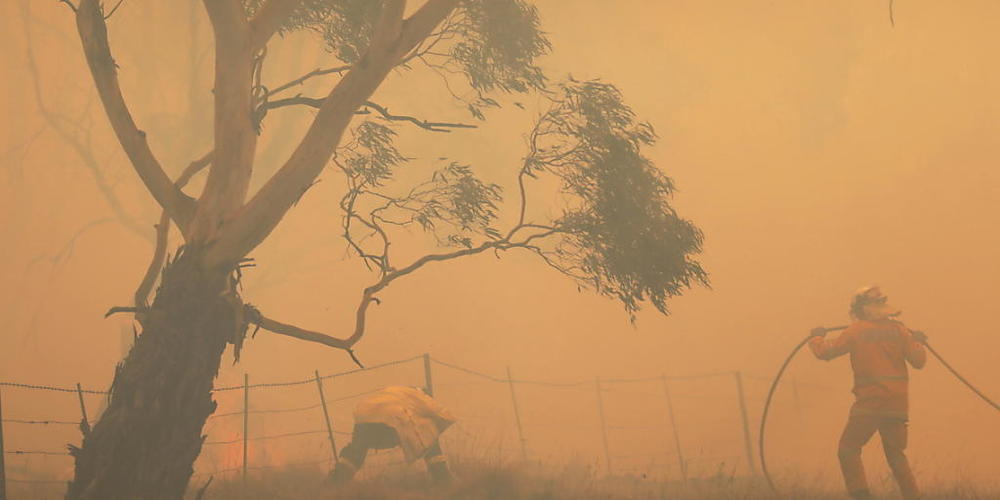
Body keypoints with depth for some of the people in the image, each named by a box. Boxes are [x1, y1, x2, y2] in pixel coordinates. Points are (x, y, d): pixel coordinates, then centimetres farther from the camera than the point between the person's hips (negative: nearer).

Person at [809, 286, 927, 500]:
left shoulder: (856, 331, -3)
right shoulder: (898, 330, 5)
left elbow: (826, 352, -4)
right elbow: (918, 361, 4)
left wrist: (817, 338, 17)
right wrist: (918, 342, 23)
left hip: (869, 402, -5)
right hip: (897, 404, 5)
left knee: (848, 450, 1)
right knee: (895, 454, 16)